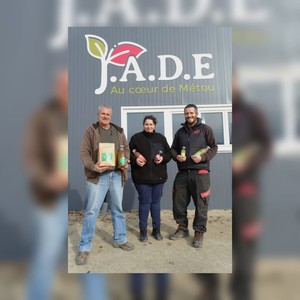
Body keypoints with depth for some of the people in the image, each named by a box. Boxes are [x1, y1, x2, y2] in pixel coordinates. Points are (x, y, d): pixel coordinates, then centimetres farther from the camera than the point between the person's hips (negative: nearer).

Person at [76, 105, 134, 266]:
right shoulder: (90, 131, 0)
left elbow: (126, 148, 15)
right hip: (97, 175, -4)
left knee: (118, 209, 14)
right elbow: (84, 152, -6)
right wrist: (92, 166, -23)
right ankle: (84, 248, 14)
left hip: (116, 175, 4)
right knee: (92, 210, -1)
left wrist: (126, 161, -5)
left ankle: (120, 239, 32)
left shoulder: (119, 131, 12)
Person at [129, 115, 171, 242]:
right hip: (142, 176, -3)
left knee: (156, 202, 11)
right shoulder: (136, 137, 1)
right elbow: (128, 152, 3)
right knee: (144, 202, 2)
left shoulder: (161, 138, 10)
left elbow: (169, 152, 13)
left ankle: (156, 229, 25)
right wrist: (135, 159, -15)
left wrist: (163, 158, -7)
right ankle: (143, 230, 18)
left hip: (158, 176, 3)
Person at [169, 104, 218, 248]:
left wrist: (203, 157, -16)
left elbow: (214, 147, 1)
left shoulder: (205, 129, 4)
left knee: (200, 204, 3)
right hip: (182, 173, 4)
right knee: (178, 201, 9)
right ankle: (182, 228, 29)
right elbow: (173, 148, 19)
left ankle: (199, 232, 20)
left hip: (200, 173, -4)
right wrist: (176, 156, -3)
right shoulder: (180, 131, 17)